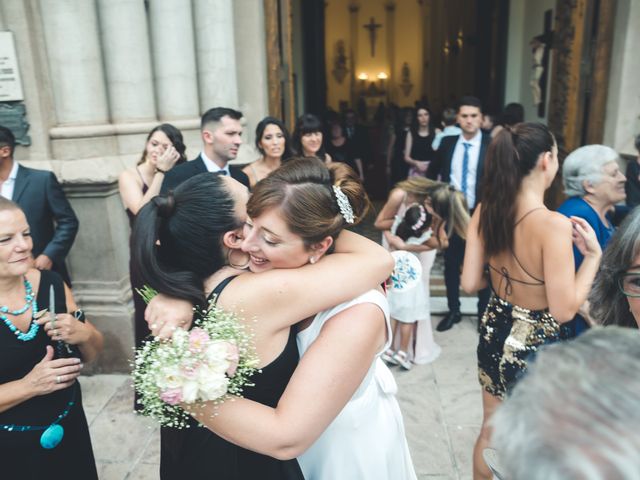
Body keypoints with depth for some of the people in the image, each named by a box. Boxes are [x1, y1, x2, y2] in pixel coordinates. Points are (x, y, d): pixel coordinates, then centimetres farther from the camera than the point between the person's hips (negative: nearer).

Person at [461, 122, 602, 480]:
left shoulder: (485, 211, -8)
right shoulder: (553, 224, -27)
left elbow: (470, 283, -3)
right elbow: (564, 310, -22)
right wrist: (593, 254, -13)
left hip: (495, 332, 6)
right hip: (535, 345, -5)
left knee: (490, 431, 27)